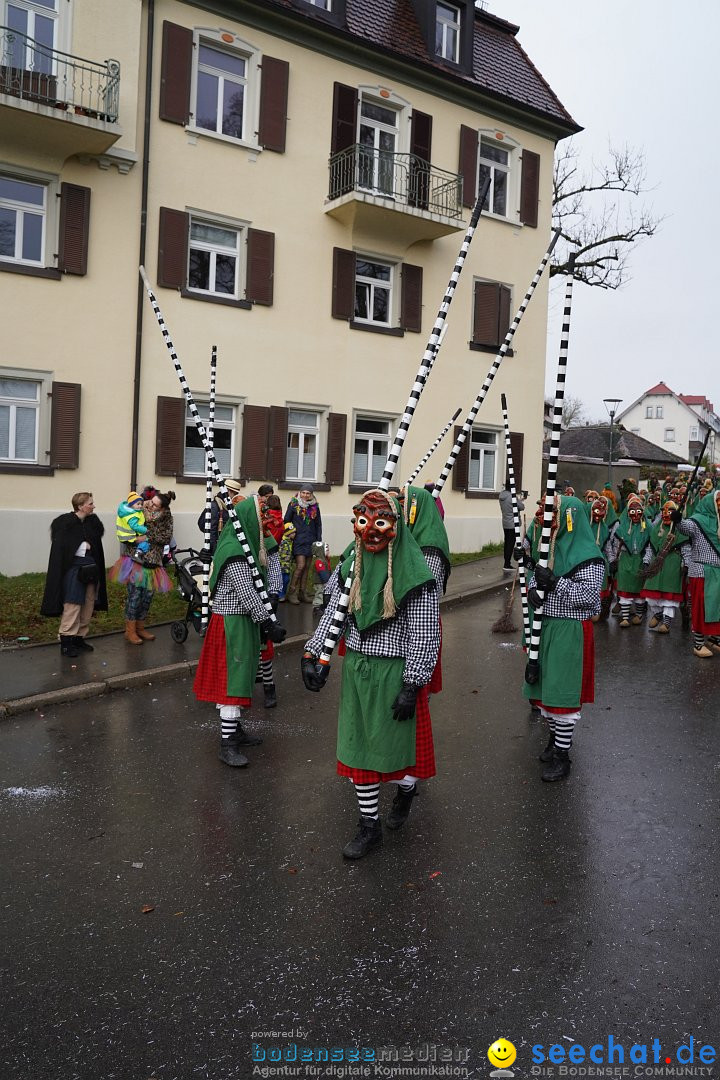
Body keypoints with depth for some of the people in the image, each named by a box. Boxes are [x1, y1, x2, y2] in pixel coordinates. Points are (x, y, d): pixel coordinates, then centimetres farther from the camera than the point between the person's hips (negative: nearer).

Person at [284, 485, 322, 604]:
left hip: (310, 540, 4)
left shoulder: (315, 507, 10)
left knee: (307, 567, 6)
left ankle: (303, 592, 15)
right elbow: (286, 521, 3)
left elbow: (318, 525, 16)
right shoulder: (293, 504, 0)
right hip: (298, 539, -4)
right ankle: (292, 592, -4)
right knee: (300, 565, -13)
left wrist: (319, 540, 10)